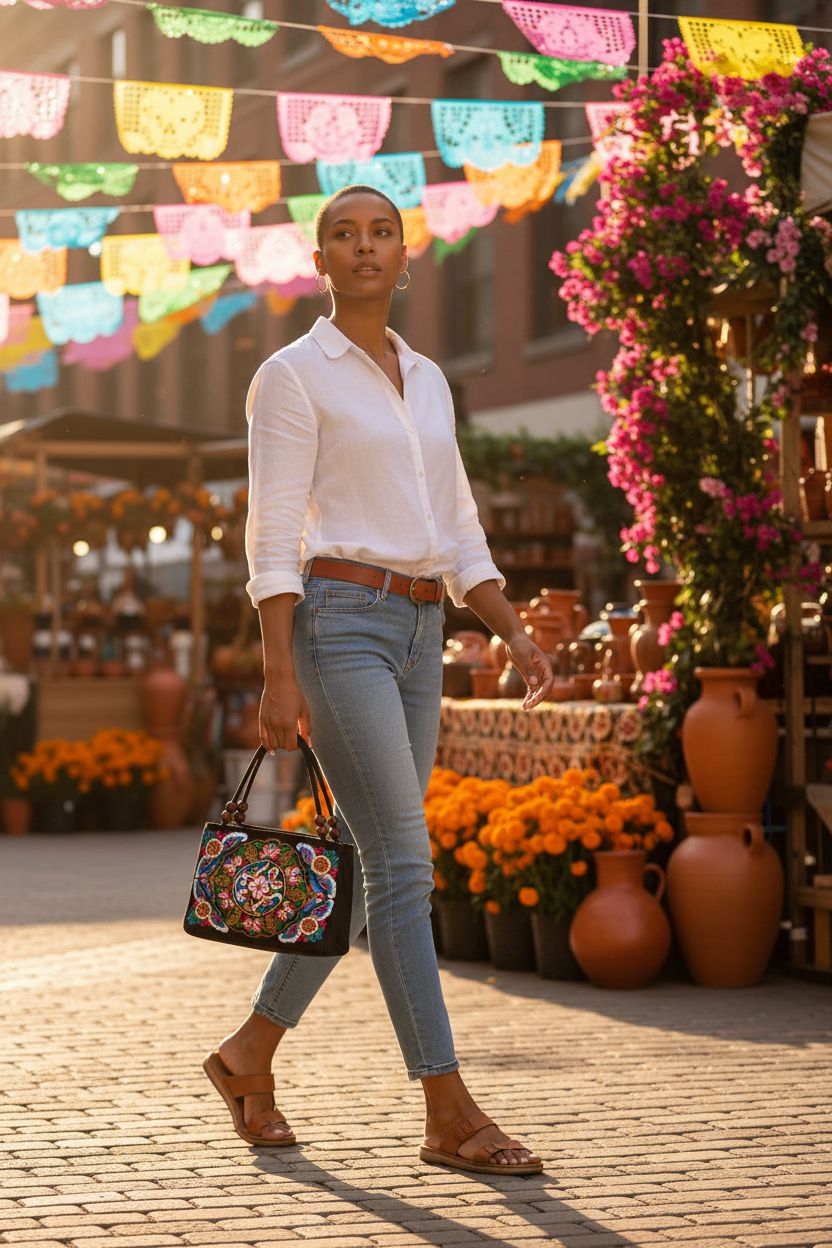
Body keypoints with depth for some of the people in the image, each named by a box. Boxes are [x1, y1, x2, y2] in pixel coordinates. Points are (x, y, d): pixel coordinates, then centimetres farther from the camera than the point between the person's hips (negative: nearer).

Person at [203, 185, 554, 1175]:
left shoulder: (426, 381, 18)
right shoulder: (291, 375, -3)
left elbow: (458, 534, 17)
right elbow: (273, 535, -9)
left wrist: (516, 638, 5)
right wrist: (278, 678, -16)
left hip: (416, 636, 8)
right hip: (334, 622, -8)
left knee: (366, 867, 9)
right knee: (404, 862, -13)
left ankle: (249, 1053, 26)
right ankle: (450, 1115, -11)